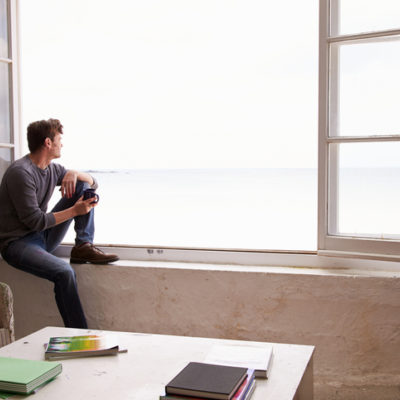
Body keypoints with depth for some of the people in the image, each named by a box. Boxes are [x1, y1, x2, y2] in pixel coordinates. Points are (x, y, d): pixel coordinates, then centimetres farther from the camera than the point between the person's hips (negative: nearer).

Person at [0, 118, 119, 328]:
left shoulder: (52, 169, 6)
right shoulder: (20, 172, -19)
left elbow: (93, 182, 14)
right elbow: (35, 221, -22)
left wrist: (74, 174, -8)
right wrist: (74, 211, -19)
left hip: (44, 237, 8)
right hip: (17, 243, -8)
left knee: (83, 186, 1)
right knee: (63, 271, -35)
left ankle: (83, 247, -7)